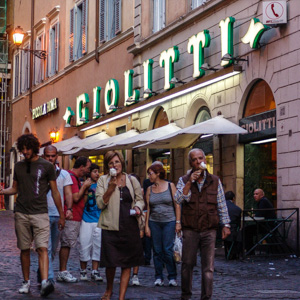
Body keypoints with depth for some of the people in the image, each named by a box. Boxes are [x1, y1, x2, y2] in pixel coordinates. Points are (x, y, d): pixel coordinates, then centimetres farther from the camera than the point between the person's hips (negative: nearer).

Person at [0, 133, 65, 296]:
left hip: (40, 213, -3)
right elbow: (15, 188, 18)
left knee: (42, 248, -15)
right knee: (24, 249, 8)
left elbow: (55, 191, 3)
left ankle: (45, 282, -26)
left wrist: (61, 215, 4)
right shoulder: (18, 166, 11)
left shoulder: (46, 166, 0)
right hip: (21, 213, 4)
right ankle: (26, 282, 19)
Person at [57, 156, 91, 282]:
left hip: (75, 217, 10)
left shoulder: (75, 177, 19)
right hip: (71, 217, -10)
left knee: (67, 244, 11)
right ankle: (62, 272, -2)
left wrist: (85, 187, 13)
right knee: (66, 244, -6)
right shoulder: (71, 177, -14)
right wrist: (84, 186, -7)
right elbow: (76, 198, -19)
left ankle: (63, 272, 14)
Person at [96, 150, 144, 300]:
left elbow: (140, 199, 18)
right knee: (111, 262, 0)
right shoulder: (103, 180, 4)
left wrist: (138, 208, -4)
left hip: (130, 227, 2)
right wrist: (111, 188, -14)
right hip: (111, 226, -2)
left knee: (127, 264, 2)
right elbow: (100, 204, -3)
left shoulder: (132, 180, 9)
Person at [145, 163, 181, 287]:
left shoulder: (170, 186, 1)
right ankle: (158, 277, 12)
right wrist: (146, 225, 4)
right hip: (154, 222, 3)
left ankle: (172, 277, 2)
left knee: (168, 250, -8)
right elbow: (148, 208, 9)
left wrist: (178, 222, -6)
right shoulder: (150, 189, 9)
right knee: (157, 251, 3)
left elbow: (177, 205, 1)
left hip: (169, 222, -3)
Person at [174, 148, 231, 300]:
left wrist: (226, 225, 3)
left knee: (208, 267, -1)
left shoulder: (214, 181, 7)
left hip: (209, 230, 0)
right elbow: (178, 199, -11)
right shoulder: (184, 181, 5)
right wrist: (190, 182, -17)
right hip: (190, 230, 0)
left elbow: (222, 205, 9)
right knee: (187, 264, 4)